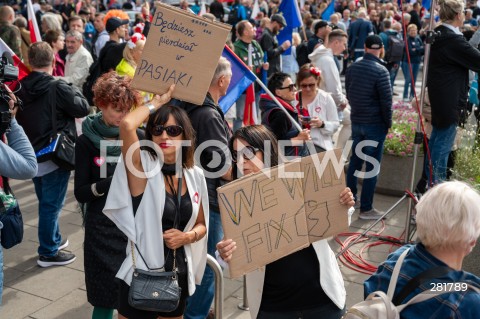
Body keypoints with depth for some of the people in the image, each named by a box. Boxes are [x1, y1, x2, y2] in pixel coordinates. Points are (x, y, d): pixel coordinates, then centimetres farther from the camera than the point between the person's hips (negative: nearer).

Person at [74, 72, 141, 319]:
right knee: (106, 298, 3)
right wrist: (110, 183, -22)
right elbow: (80, 193, -5)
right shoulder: (87, 142, -4)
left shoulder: (137, 137, 1)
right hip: (104, 229, -2)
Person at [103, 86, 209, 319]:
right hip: (142, 275, -4)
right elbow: (126, 125, -30)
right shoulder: (143, 168, -12)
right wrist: (157, 102, -14)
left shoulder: (195, 176, 0)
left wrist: (187, 236, -10)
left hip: (179, 274, 5)